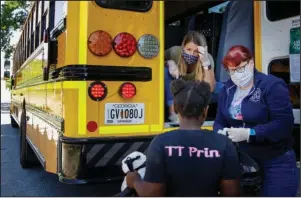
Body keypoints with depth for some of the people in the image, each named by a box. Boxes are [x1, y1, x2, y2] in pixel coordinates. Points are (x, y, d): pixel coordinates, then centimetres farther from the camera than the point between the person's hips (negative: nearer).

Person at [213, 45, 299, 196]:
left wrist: (249, 134, -29)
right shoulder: (228, 89, 6)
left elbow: (284, 125, -21)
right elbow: (220, 121, 9)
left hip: (276, 164, -5)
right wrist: (220, 133, -14)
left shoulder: (272, 85, -13)